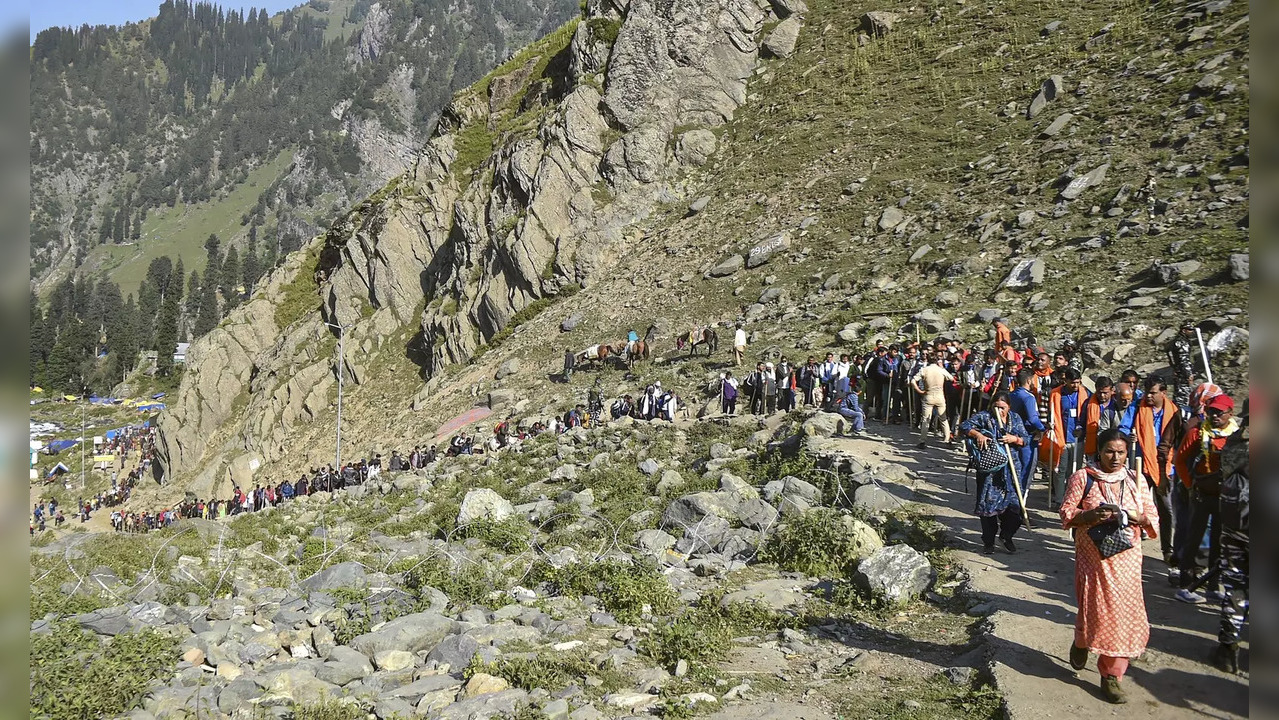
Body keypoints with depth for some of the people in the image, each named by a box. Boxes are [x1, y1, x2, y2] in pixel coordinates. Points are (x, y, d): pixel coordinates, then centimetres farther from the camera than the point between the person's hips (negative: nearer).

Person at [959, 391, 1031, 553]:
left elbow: (1026, 439, 8)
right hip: (988, 467, -3)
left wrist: (1015, 439, -13)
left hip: (1009, 468, 3)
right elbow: (964, 427, -9)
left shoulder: (1015, 419, 9)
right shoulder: (984, 417, -2)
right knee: (988, 503, 1)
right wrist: (977, 434, -25)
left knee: (1013, 501, 2)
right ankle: (988, 542, 13)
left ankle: (1006, 536, 24)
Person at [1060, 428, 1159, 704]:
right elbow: (1066, 514, -4)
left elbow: (1152, 515, 8)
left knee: (1124, 614, -1)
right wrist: (1091, 515, -22)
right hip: (1093, 557, -3)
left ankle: (1111, 675, 10)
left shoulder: (1135, 480, 7)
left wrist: (1137, 517, -14)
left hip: (1127, 557, 3)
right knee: (1095, 609, -2)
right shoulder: (1083, 478, -2)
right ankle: (1081, 643, 34)